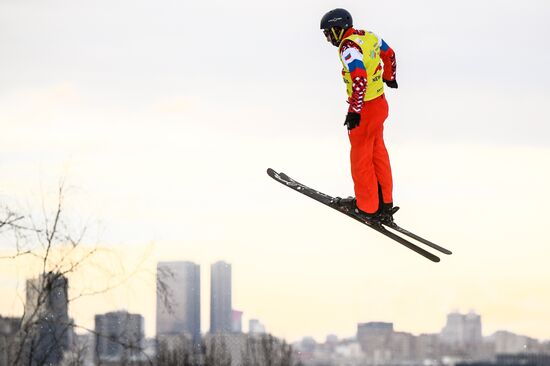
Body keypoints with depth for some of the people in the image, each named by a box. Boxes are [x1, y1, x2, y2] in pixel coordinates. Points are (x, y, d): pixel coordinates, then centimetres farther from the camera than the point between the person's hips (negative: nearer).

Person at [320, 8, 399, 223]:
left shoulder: (348, 48, -23)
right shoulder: (369, 36, 3)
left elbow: (360, 80, -33)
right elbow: (389, 54, 22)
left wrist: (353, 112, -30)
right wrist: (389, 77, 40)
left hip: (365, 109, -9)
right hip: (380, 104, 9)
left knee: (361, 157, 6)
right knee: (378, 153, 20)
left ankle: (367, 208, 16)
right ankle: (385, 202, 28)